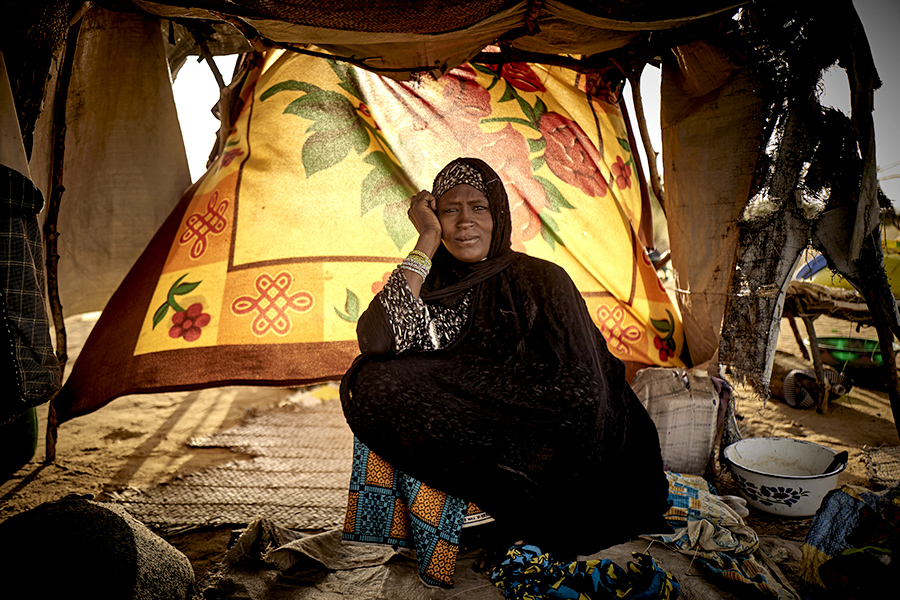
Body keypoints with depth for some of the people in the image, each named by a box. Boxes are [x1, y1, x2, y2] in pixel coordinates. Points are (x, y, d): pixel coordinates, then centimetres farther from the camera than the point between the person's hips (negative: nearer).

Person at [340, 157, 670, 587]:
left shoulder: (541, 281, -3)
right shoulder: (428, 281, 3)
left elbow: (580, 389, -6)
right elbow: (377, 341, -17)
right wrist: (426, 244, -14)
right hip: (449, 445, 4)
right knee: (374, 384, -20)